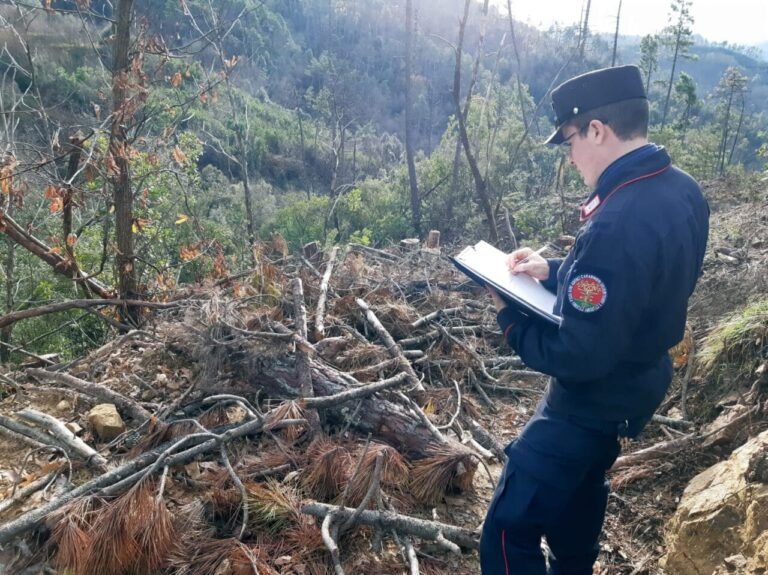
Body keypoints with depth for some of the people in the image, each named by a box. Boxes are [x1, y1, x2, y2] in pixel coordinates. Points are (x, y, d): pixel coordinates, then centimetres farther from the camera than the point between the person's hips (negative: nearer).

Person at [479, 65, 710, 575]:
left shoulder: (617, 226, -35)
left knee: (509, 533, 1)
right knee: (578, 490, 33)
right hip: (640, 383, 10)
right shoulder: (681, 191, -4)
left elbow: (577, 358, -30)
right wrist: (556, 272, 1)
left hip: (594, 403, -10)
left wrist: (511, 318, -14)